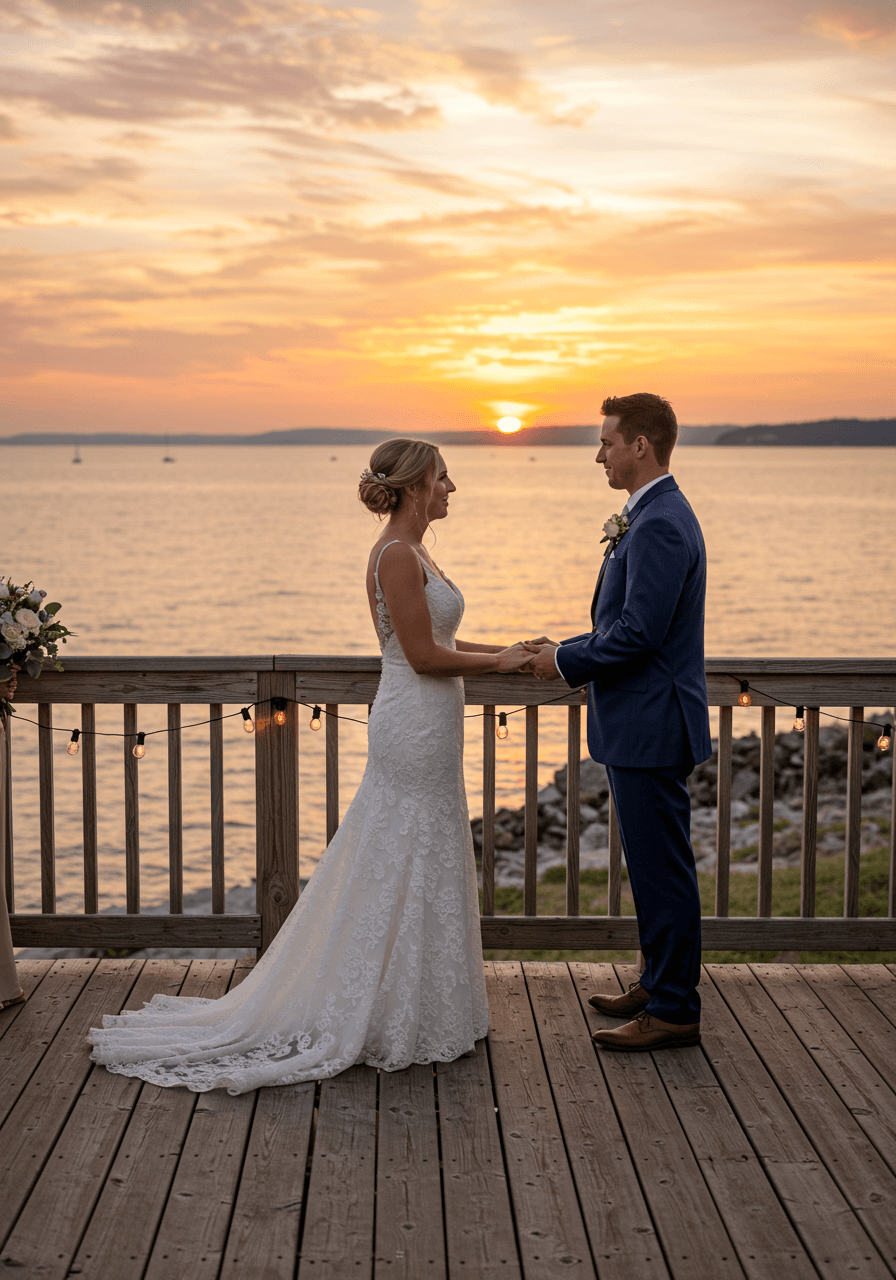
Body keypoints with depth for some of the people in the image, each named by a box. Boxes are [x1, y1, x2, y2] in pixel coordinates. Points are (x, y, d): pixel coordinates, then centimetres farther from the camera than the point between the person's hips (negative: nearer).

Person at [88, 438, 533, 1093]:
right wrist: (498, 662, -9)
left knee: (404, 868, 16)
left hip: (421, 726, 10)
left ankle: (399, 1009, 27)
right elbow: (423, 656, -20)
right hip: (417, 725, -10)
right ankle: (395, 1019, 9)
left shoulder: (411, 552, 13)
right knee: (408, 870, -2)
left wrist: (502, 650, 15)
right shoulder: (398, 555, -18)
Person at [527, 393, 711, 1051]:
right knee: (656, 866, 19)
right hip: (642, 725, 11)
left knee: (663, 868, -2)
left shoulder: (660, 525, -19)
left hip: (652, 726, -11)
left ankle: (674, 1011, 7)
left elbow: (639, 634, -24)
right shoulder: (655, 516, 15)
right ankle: (661, 984, 30)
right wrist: (568, 648, 12)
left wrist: (566, 662, -11)